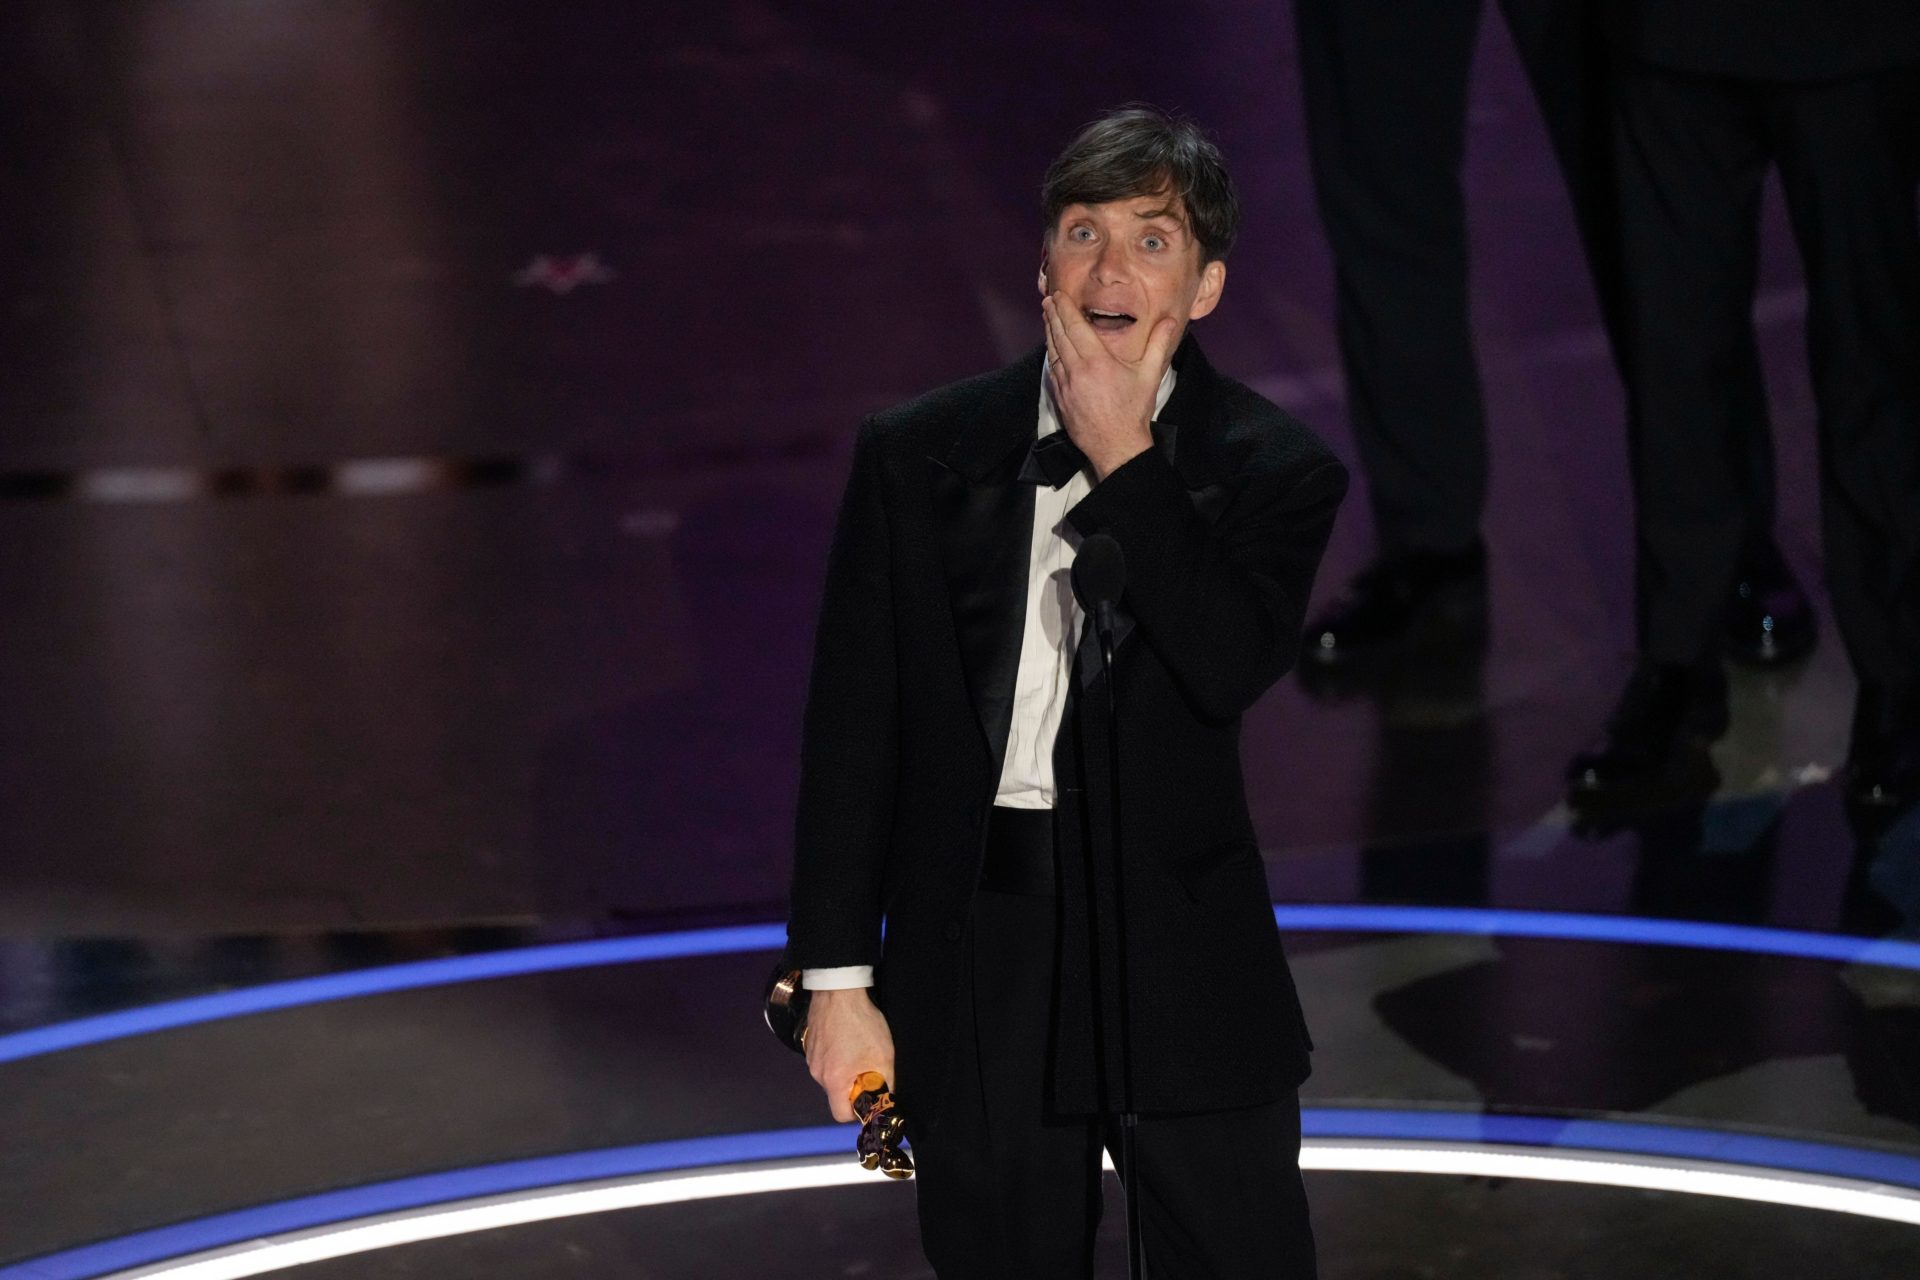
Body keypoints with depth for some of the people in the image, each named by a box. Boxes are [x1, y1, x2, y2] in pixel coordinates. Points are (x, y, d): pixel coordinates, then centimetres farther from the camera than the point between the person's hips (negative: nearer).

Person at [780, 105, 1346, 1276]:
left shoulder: (1276, 472, -2)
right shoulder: (918, 455, 1)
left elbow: (1233, 670, -19)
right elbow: (852, 725, 2)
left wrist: (1125, 460, -16)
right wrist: (837, 977, 0)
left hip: (1190, 963, -1)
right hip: (975, 971, 1)